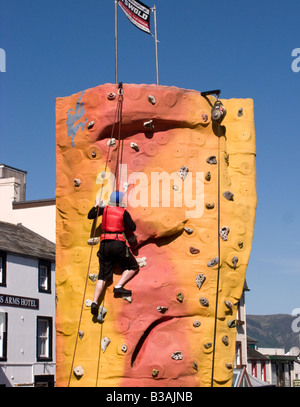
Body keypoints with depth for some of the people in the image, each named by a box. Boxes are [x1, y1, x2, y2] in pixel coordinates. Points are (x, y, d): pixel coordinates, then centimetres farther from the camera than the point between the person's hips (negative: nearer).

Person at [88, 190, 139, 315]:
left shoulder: (104, 209, 7)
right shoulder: (123, 212, 0)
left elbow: (90, 216, 16)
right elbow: (133, 228, 1)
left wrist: (96, 206, 30)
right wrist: (128, 220, 19)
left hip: (104, 244, 4)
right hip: (118, 243, -4)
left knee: (103, 276, 5)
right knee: (133, 267, 16)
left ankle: (94, 302, -8)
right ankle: (118, 286, -2)